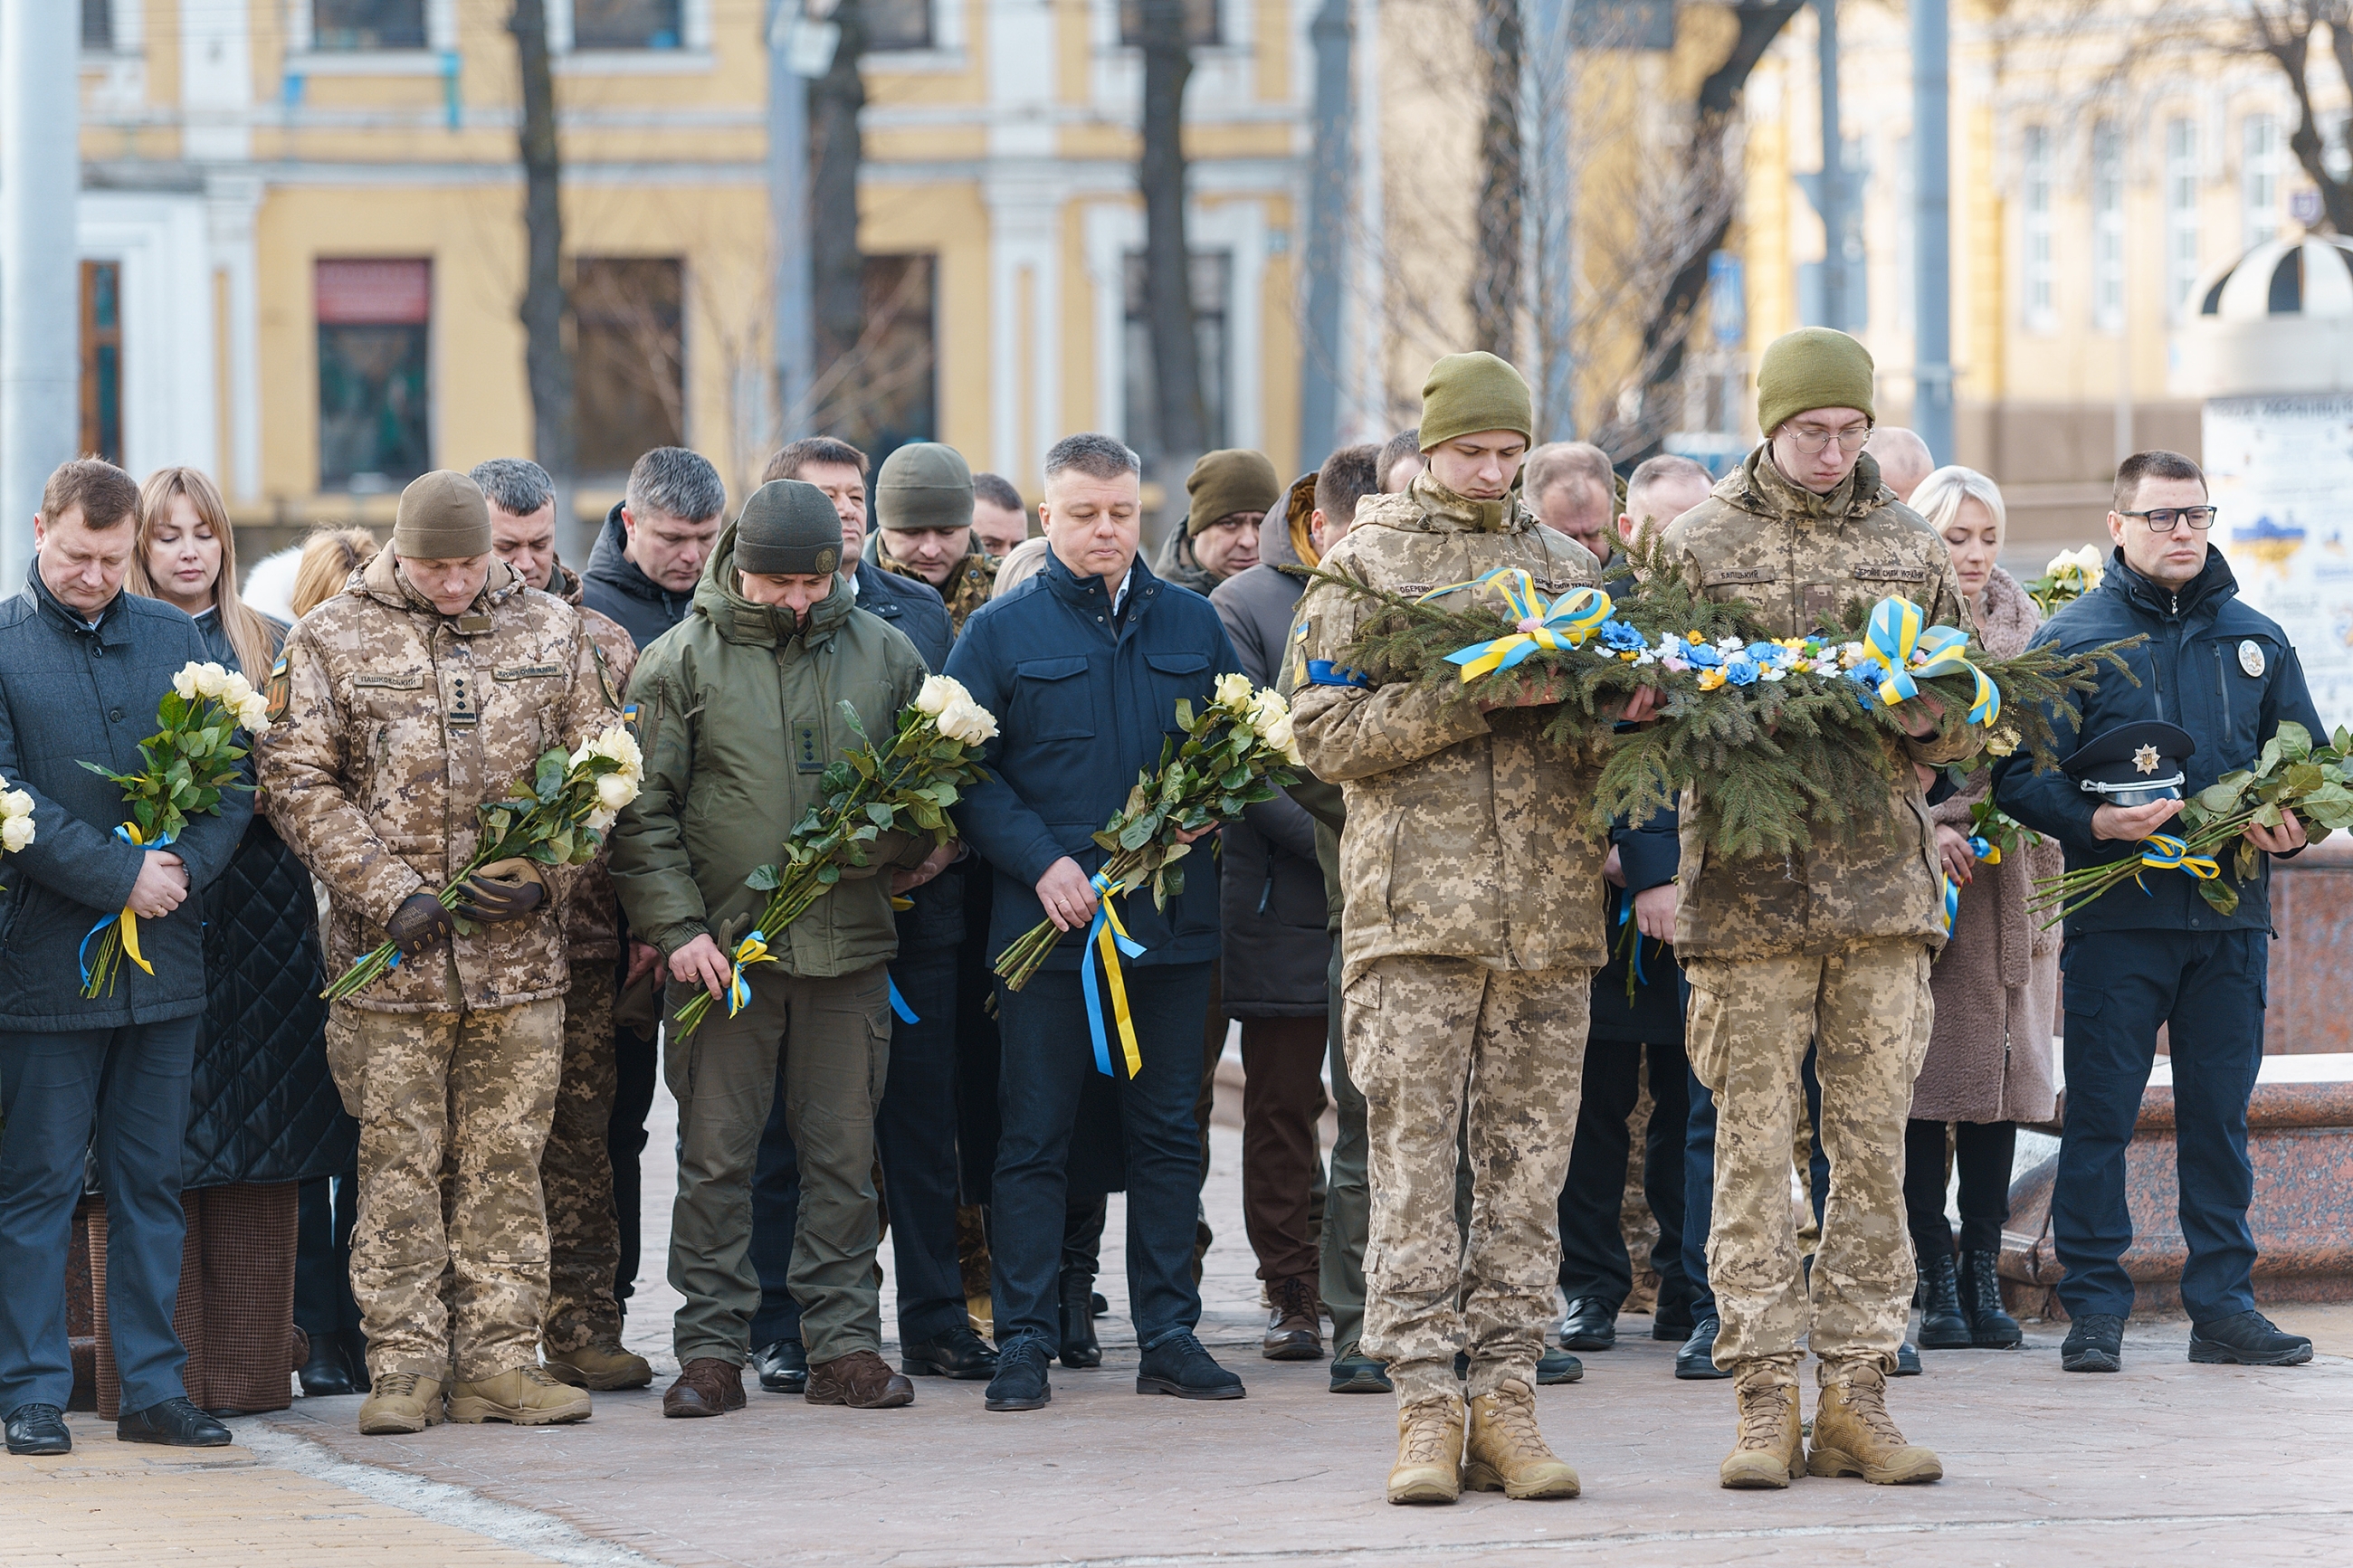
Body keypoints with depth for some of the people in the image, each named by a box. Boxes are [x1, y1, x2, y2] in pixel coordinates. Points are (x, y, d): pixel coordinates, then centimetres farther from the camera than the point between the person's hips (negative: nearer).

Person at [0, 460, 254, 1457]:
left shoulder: (174, 638, 10)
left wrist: (186, 867, -9)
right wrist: (120, 876, -15)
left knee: (152, 1184, 8)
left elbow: (236, 772, 8)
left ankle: (154, 1388, 13)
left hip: (163, 958, 4)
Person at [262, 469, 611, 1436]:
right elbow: (299, 784, -2)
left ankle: (497, 1361, 9)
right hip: (388, 957, -2)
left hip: (519, 953, 2)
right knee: (399, 1165, 0)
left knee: (505, 1162, 4)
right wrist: (389, 890, -11)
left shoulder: (550, 633, 8)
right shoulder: (329, 642, 1)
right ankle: (404, 1367, 4)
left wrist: (543, 875, -5)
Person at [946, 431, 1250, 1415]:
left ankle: (1169, 1335, 13)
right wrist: (1041, 861, -14)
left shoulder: (1191, 627, 11)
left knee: (1166, 1134, 7)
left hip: (1173, 919, 3)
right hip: (1047, 921, -3)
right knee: (1034, 1138, -1)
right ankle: (1023, 1342, 3)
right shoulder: (1002, 633, 2)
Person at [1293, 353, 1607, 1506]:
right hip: (1417, 905, -3)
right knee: (1413, 1162, -6)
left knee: (1527, 1166, 3)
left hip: (1547, 910, 3)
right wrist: (1475, 698, -14)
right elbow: (1327, 735, -4)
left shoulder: (1566, 566, 16)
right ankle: (1423, 1402, -4)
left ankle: (1505, 1396, 6)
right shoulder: (1362, 565, 5)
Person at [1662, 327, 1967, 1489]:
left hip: (1883, 881, 3)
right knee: (1753, 1143, -3)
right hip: (1748, 889, -3)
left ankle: (1856, 1394, 7)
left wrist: (1923, 719, -7)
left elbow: (1963, 721, 16)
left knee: (1875, 1141, 2)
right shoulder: (1698, 545, 5)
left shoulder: (1910, 547, 13)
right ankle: (1763, 1403, 0)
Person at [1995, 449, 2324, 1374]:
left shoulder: (2257, 641, 13)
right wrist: (2092, 822, -18)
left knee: (2220, 1116, 6)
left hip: (2231, 915, 3)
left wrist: (2290, 827, -2)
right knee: (2100, 1115, -3)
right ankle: (2094, 1309, 3)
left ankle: (2223, 1305, 11)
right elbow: (2016, 772, -2)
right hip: (2117, 914, -3)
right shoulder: (2070, 639, 1)